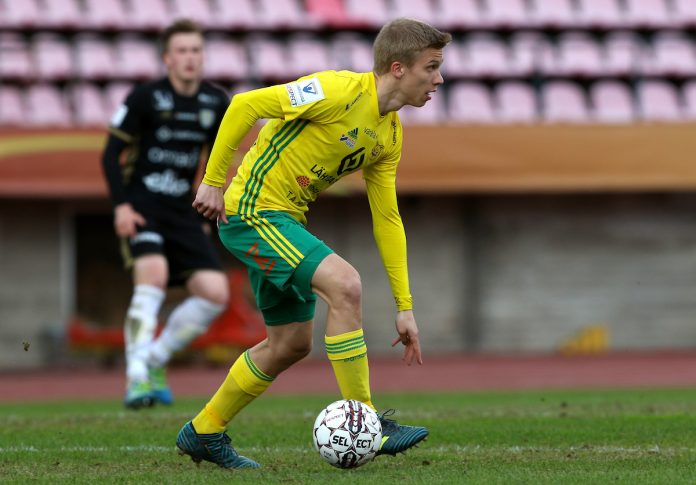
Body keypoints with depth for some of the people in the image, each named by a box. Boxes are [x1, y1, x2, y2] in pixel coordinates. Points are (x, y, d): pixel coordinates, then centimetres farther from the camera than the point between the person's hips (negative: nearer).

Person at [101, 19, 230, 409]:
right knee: (153, 274, -30)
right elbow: (112, 154, -4)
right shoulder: (145, 98, -8)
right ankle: (136, 376, -27)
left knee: (215, 293, -9)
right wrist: (121, 205, -15)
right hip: (142, 205, -5)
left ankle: (154, 362, 8)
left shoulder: (217, 104, 4)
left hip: (183, 212, 5)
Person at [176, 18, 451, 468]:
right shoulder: (340, 91, -20)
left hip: (286, 220, 10)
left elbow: (387, 220, 11)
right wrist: (214, 181, -17)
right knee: (345, 283, -24)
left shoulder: (390, 135, 7)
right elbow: (245, 105, -20)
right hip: (253, 209, -10)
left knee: (292, 343, 13)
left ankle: (204, 433, 28)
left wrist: (405, 307, 8)